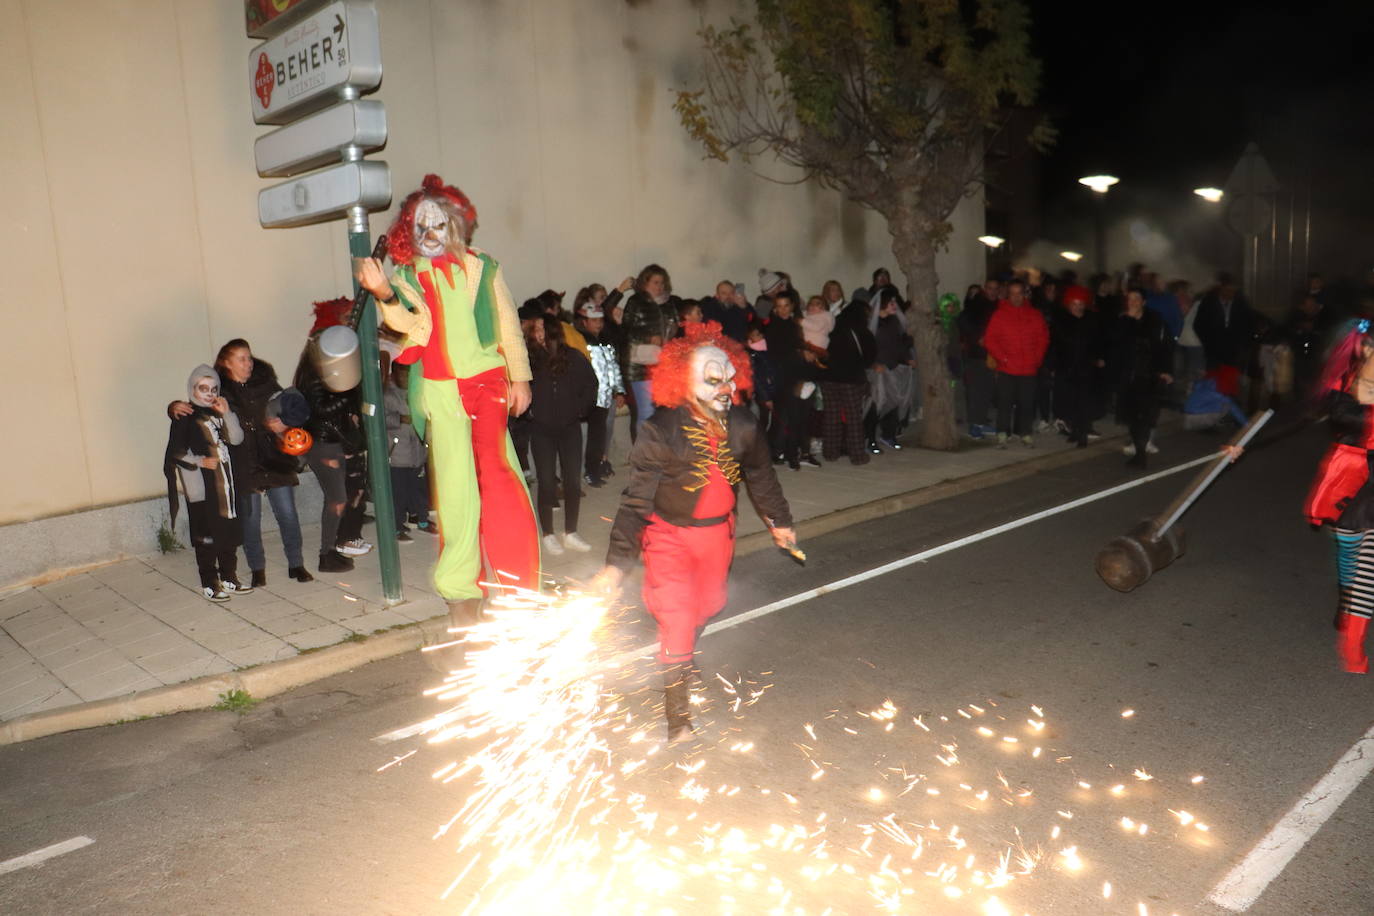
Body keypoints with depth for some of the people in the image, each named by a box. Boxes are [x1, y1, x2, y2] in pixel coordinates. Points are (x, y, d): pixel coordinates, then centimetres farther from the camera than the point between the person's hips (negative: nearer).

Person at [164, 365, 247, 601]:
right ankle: (210, 584, 8)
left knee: (229, 532, 11)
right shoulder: (185, 416, -5)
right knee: (206, 536, -1)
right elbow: (175, 452, -7)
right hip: (201, 487, -6)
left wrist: (226, 413, -10)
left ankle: (229, 579, 23)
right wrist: (200, 461, -18)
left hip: (225, 482, 6)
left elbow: (236, 438, 0)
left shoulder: (219, 412, 11)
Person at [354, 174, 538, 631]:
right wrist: (385, 294, -27)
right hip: (441, 390, -1)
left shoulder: (483, 267, 12)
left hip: (487, 383, 1)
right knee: (457, 485, -2)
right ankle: (460, 591, 7)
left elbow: (508, 325, 14)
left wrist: (518, 378, 12)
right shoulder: (408, 274, 8)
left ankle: (512, 583, 11)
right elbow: (411, 324, -9)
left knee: (497, 477, -2)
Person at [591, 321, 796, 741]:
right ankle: (677, 711, 9)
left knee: (709, 605, 20)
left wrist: (779, 521, 18)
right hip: (670, 534, -4)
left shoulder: (743, 426, -14)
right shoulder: (661, 431, -27)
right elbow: (636, 500, -24)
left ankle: (680, 651, 56)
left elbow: (761, 476, 5)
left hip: (718, 531, 5)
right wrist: (617, 562, -29)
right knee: (676, 616, -8)